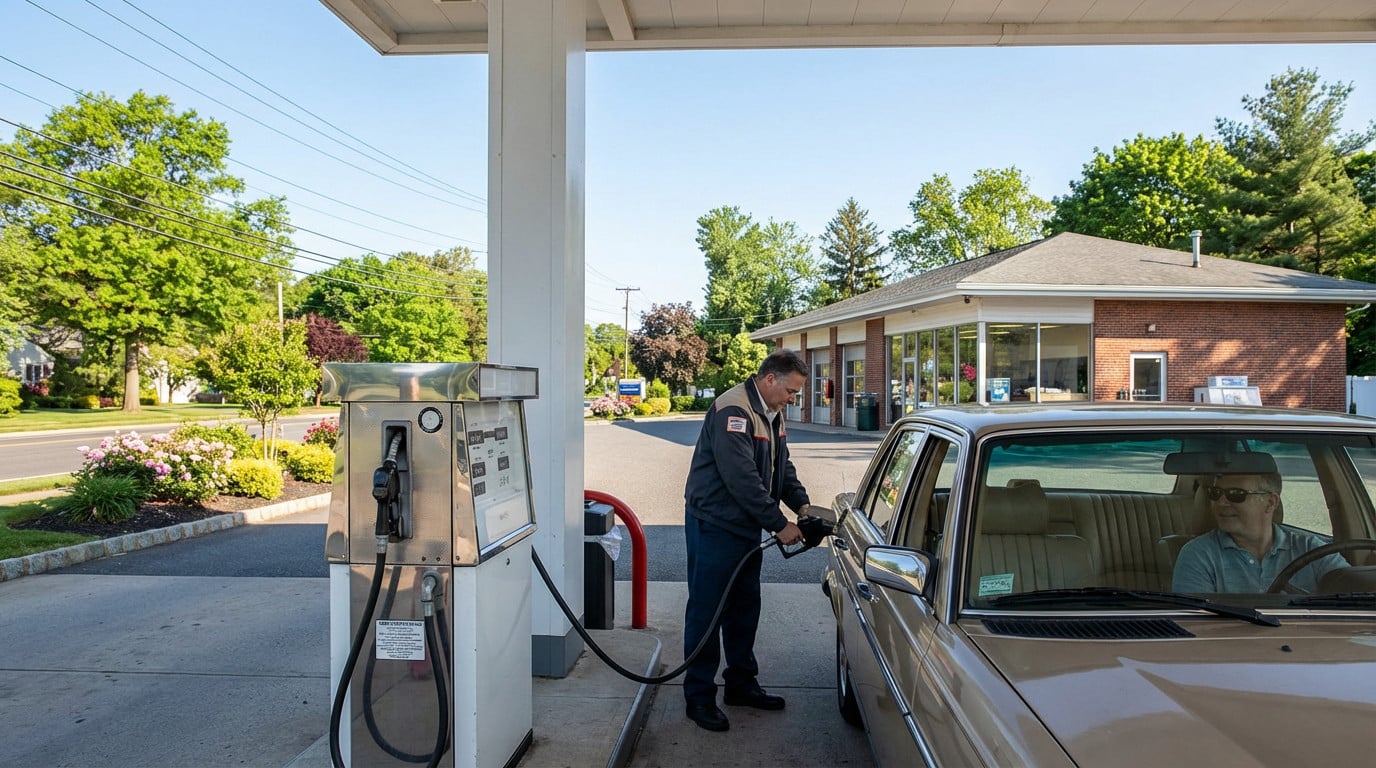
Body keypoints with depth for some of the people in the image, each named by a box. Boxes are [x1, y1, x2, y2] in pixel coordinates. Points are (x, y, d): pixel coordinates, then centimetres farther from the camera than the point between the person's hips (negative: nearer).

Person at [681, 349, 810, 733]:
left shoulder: (773, 413, 9)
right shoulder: (733, 411, -22)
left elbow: (783, 466, 16)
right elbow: (742, 478, -28)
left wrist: (801, 502, -1)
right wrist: (779, 524, -23)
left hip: (747, 526, 10)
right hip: (714, 525, -10)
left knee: (745, 608, 17)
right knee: (706, 611, -1)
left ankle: (741, 683, 30)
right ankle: (699, 695, 10)